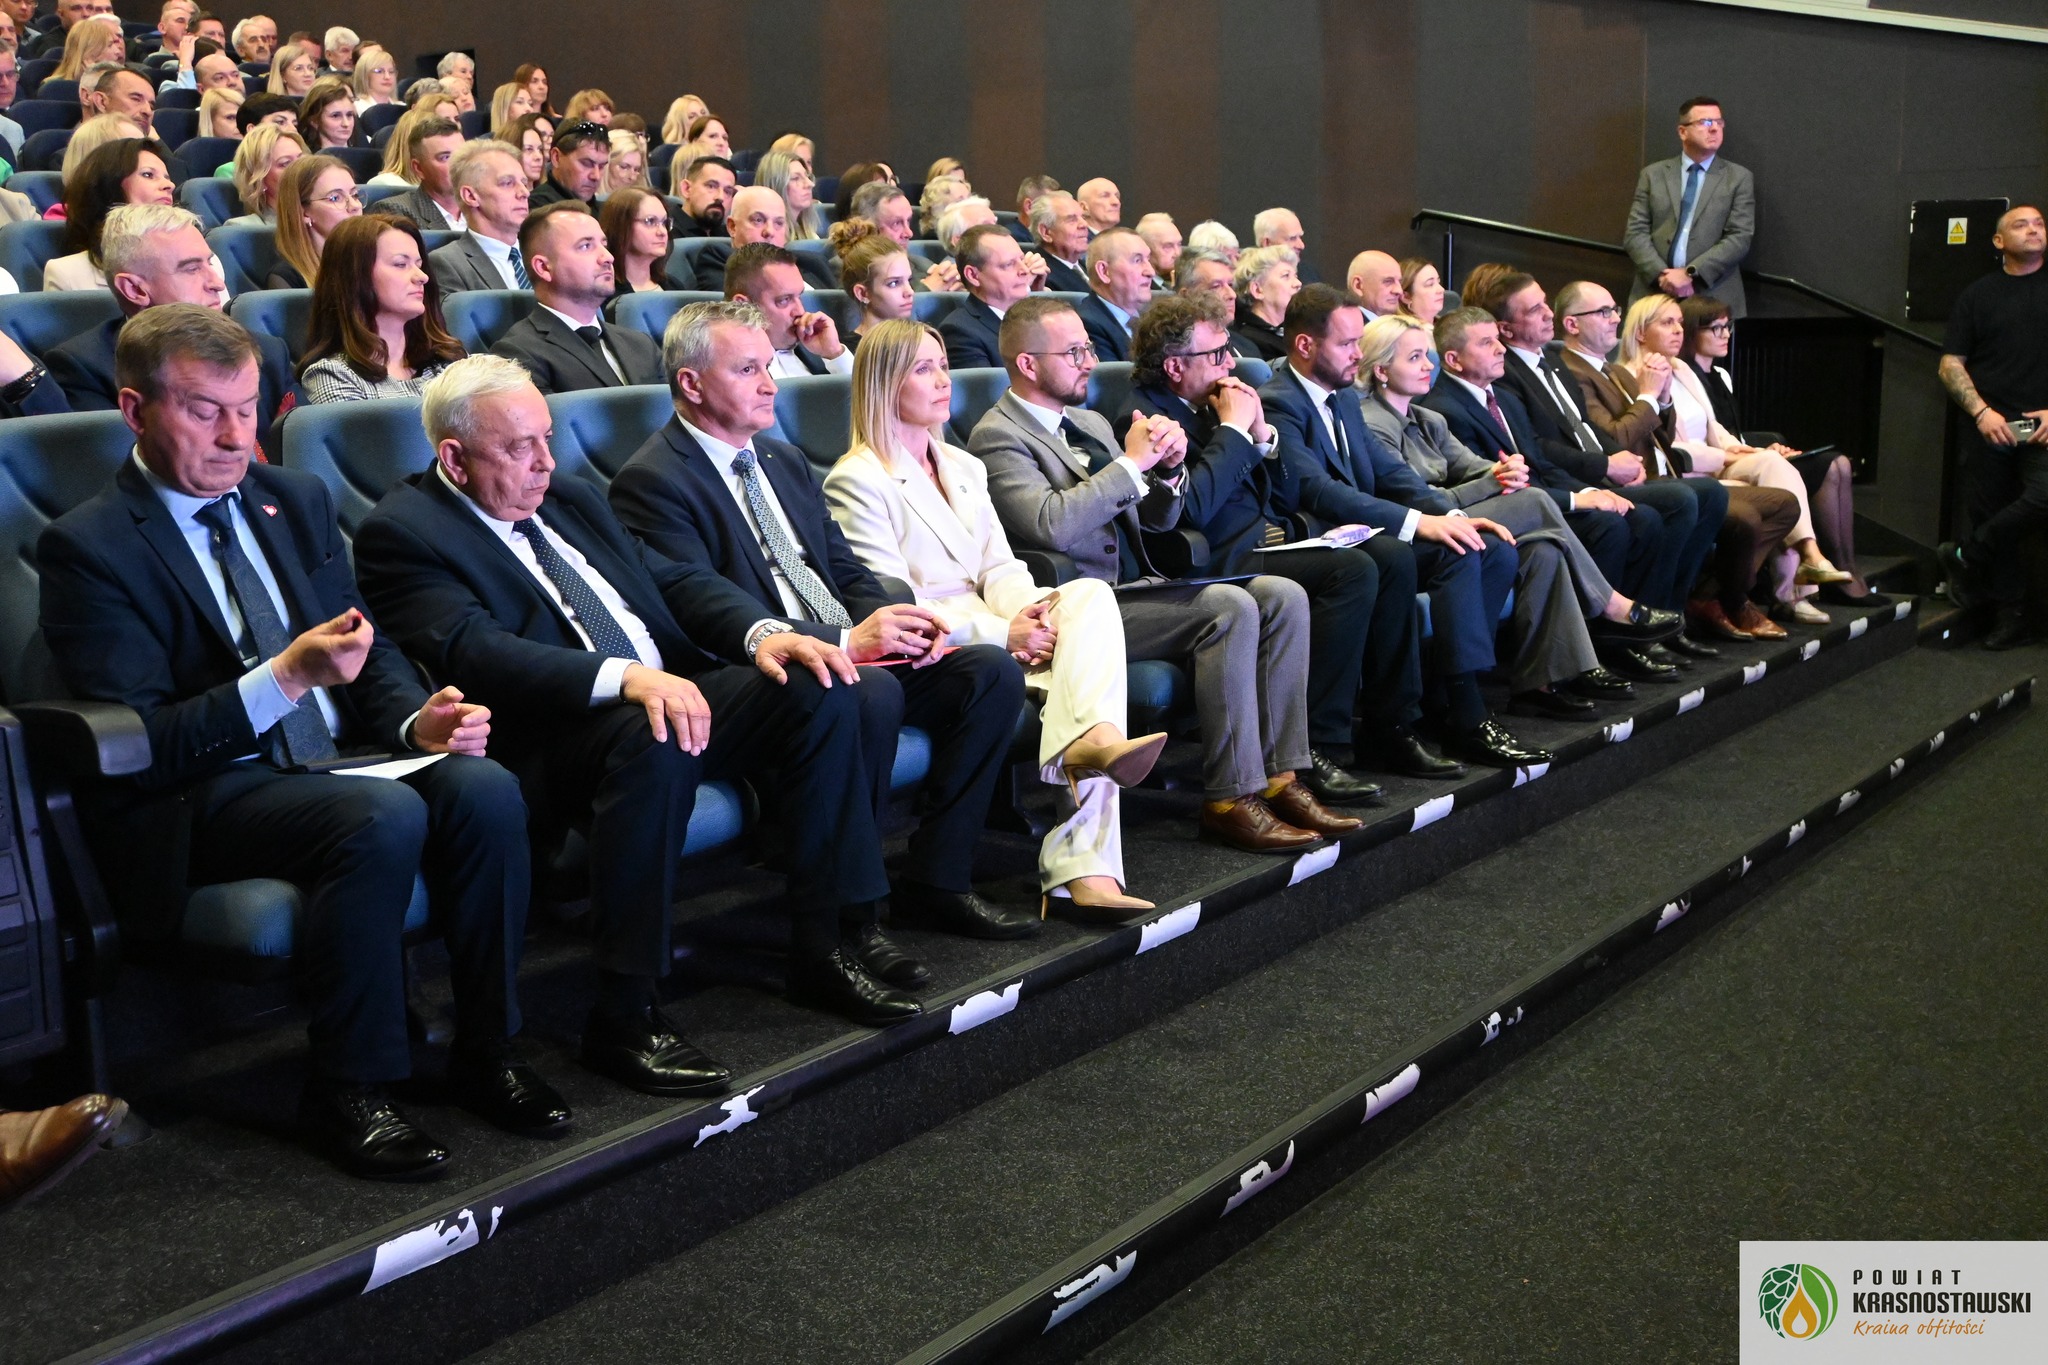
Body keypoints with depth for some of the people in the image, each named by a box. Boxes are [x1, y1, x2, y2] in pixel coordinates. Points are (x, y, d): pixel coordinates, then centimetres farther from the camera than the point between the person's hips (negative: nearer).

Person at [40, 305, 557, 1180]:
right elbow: (138, 745, -13)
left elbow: (369, 650, 18)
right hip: (197, 802, -6)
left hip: (337, 761, 6)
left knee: (484, 789, -24)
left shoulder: (297, 501, 13)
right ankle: (348, 1093, -20)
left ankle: (487, 1054, -10)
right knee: (383, 820, -34)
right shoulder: (88, 548, -7)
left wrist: (420, 720, -5)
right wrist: (285, 677, -25)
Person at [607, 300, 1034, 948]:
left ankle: (934, 880, -5)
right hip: (767, 667, -9)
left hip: (852, 650, 9)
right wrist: (845, 641, -29)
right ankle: (847, 914, -25)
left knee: (993, 670, -9)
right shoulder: (651, 481, -7)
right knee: (872, 693, -36)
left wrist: (887, 623, -5)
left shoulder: (787, 461, 22)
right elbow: (697, 599, -20)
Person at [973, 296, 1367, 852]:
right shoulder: (999, 436, -7)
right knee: (1230, 608, -26)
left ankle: (1281, 777, -10)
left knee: (1282, 596, -8)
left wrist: (1168, 467, 1)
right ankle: (1231, 799, -20)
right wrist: (1132, 461, -16)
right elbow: (1052, 525, -24)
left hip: (1137, 588, 9)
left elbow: (1157, 520, 22)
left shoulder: (1090, 424, 20)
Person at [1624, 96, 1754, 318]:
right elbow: (1635, 233, 4)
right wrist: (1661, 274, -12)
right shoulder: (1653, 174, 11)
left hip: (1713, 299, -1)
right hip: (1654, 293, 1)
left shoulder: (1739, 179, 8)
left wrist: (1690, 273, -13)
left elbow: (1739, 238, -2)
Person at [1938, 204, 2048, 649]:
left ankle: (1967, 555, -5)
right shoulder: (1978, 295, 12)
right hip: (1990, 425, 1)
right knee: (1991, 512, 0)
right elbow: (1950, 365, 8)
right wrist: (1982, 412, -6)